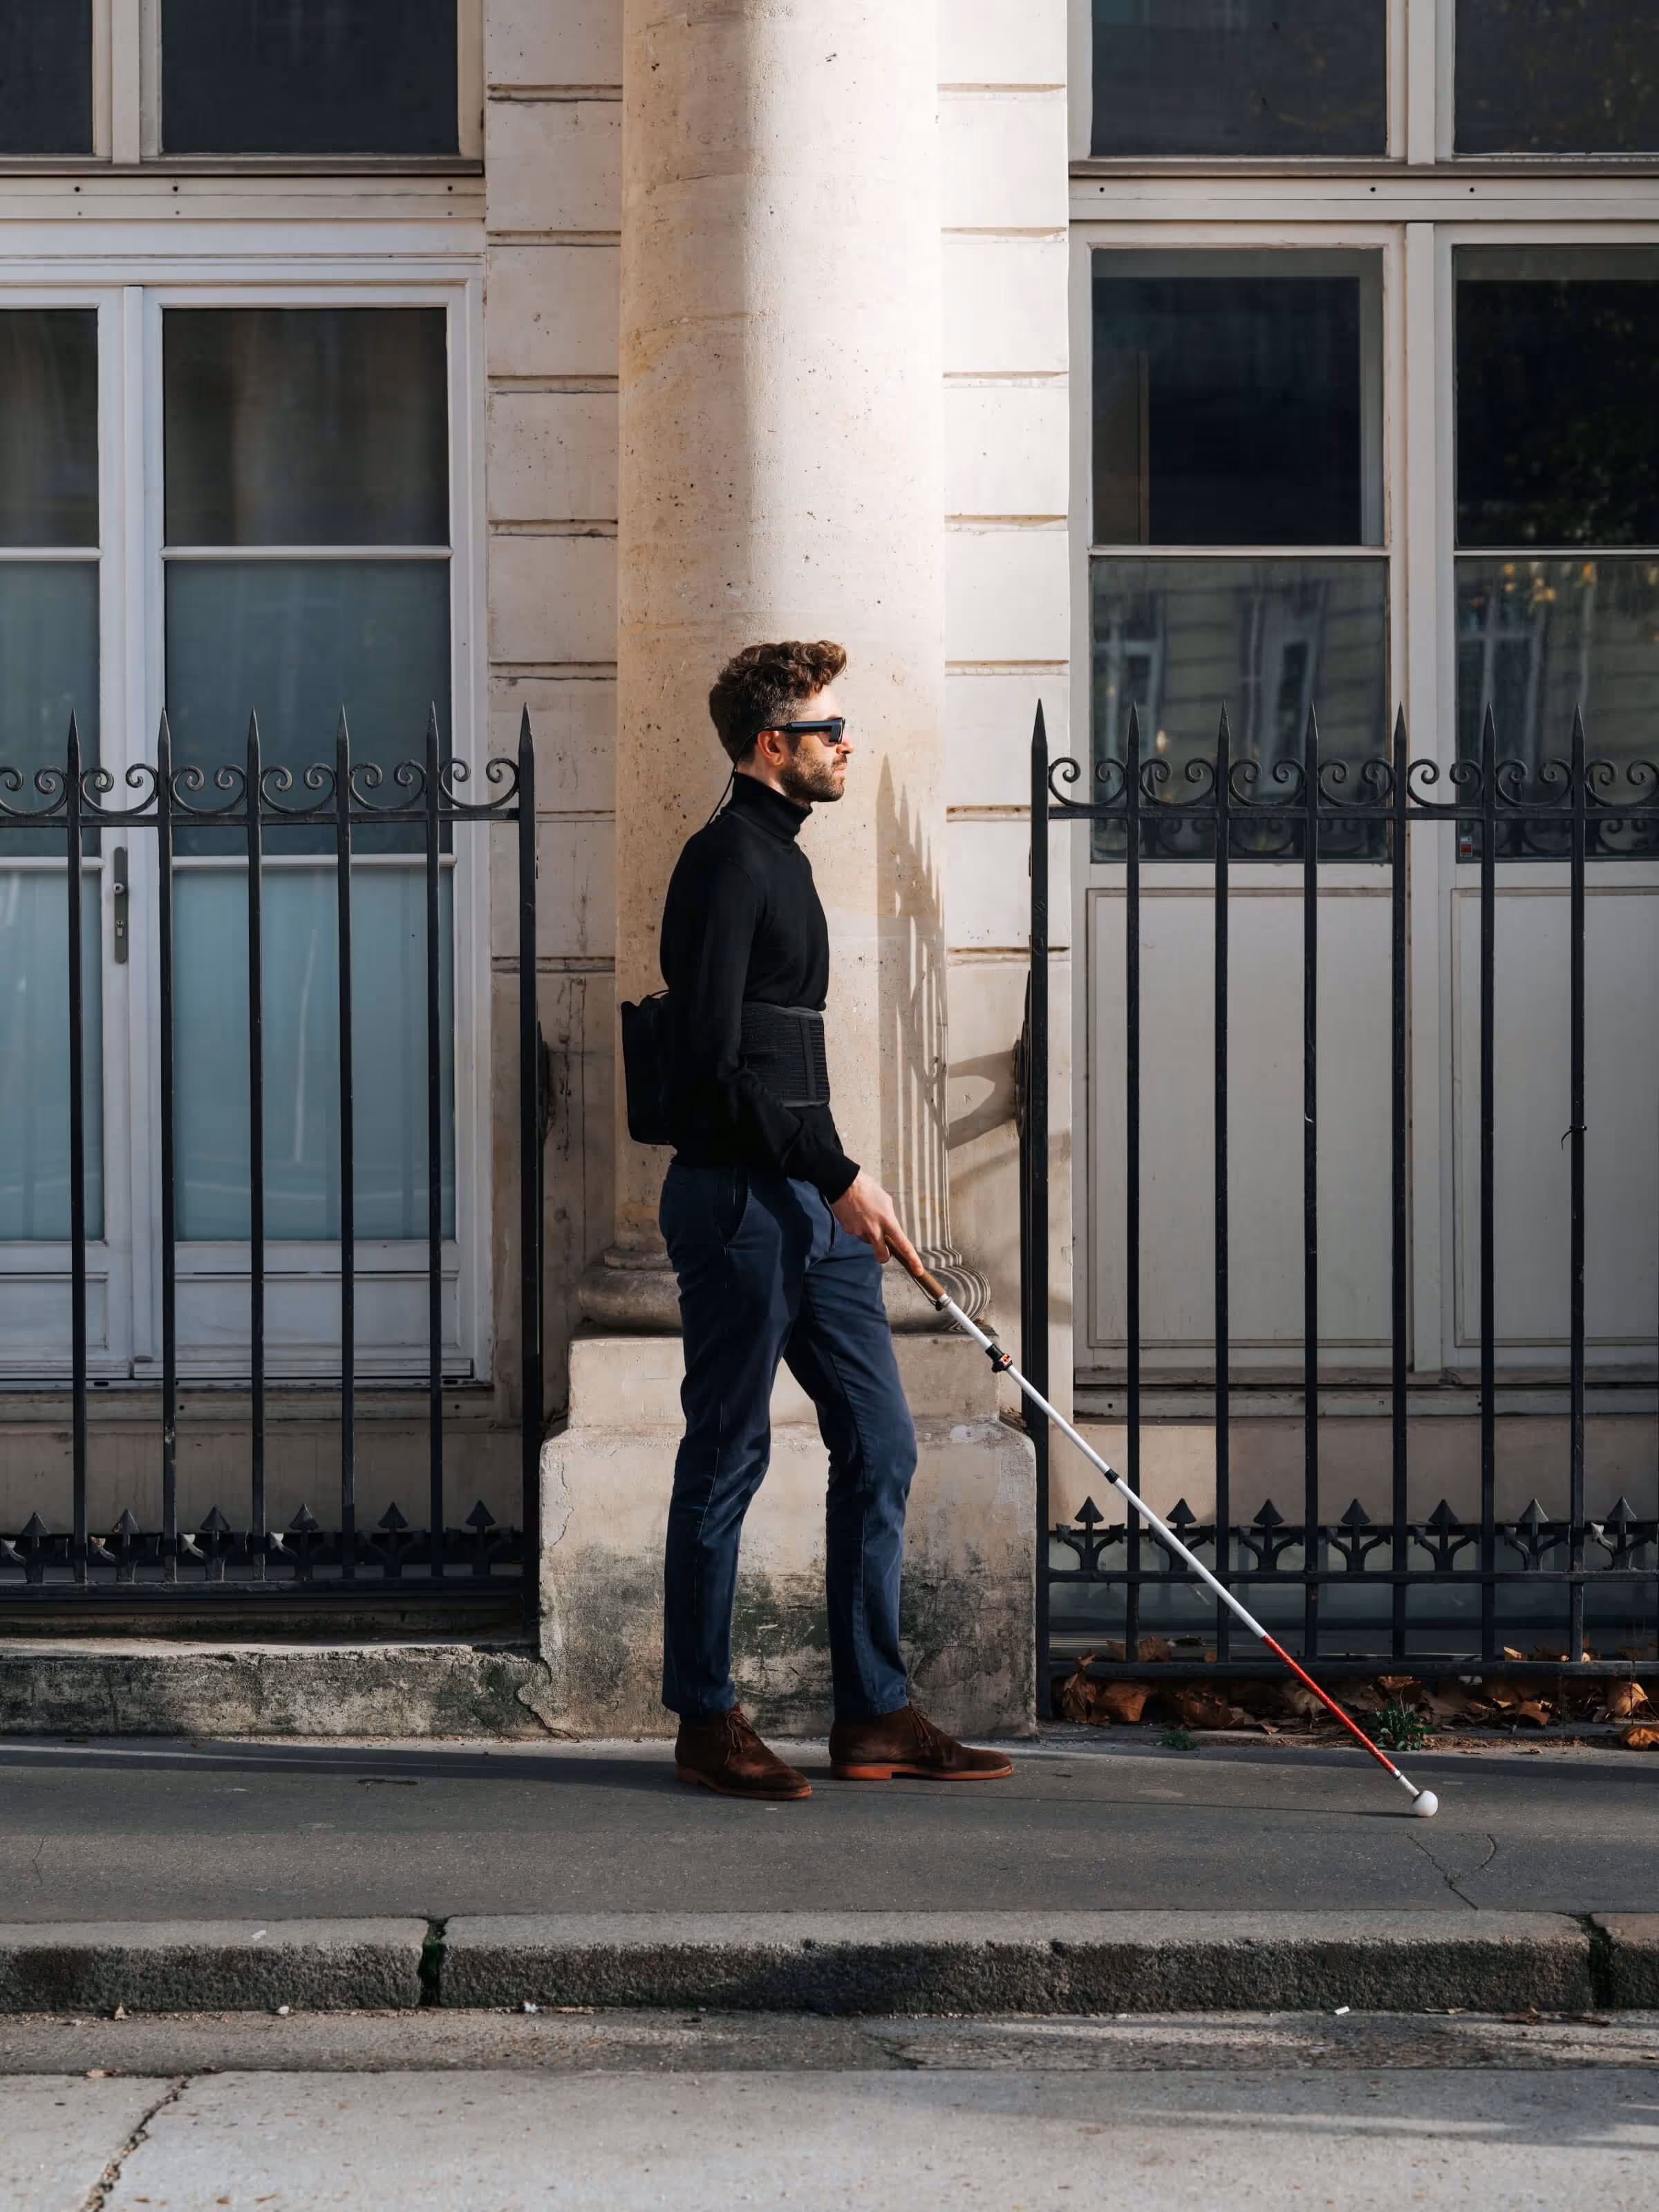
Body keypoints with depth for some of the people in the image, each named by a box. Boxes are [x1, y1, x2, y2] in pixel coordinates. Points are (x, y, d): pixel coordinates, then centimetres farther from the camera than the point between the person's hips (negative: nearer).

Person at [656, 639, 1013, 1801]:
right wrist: (839, 1175, -17)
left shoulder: (780, 857, 18)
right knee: (728, 1460, -1)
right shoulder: (728, 856, -11)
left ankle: (874, 1714, 14)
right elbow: (714, 1062, -19)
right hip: (739, 1198, -10)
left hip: (809, 1204, 10)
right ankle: (708, 1721, 8)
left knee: (880, 1444, 8)